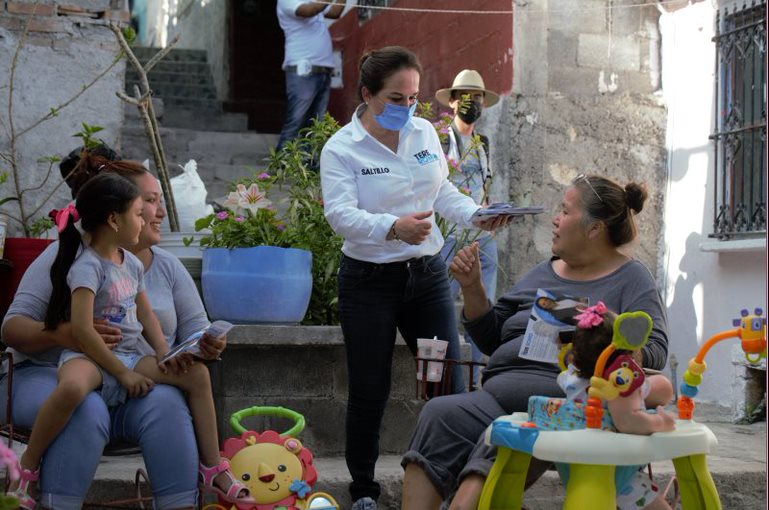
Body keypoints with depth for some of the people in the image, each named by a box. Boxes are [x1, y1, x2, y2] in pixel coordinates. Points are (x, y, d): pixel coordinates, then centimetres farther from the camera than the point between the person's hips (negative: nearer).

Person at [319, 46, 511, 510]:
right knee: (370, 392, 4)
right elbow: (341, 214, -24)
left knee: (449, 385, 2)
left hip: (428, 275, 4)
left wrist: (477, 215, -8)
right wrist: (393, 227, -42)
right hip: (369, 281, -4)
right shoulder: (341, 149, -11)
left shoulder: (426, 133, 4)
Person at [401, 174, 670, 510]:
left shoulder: (631, 280, 10)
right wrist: (472, 287, 15)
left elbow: (655, 349, -5)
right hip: (499, 391, 6)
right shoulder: (543, 274, 28)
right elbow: (491, 339, 29)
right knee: (437, 415, -27)